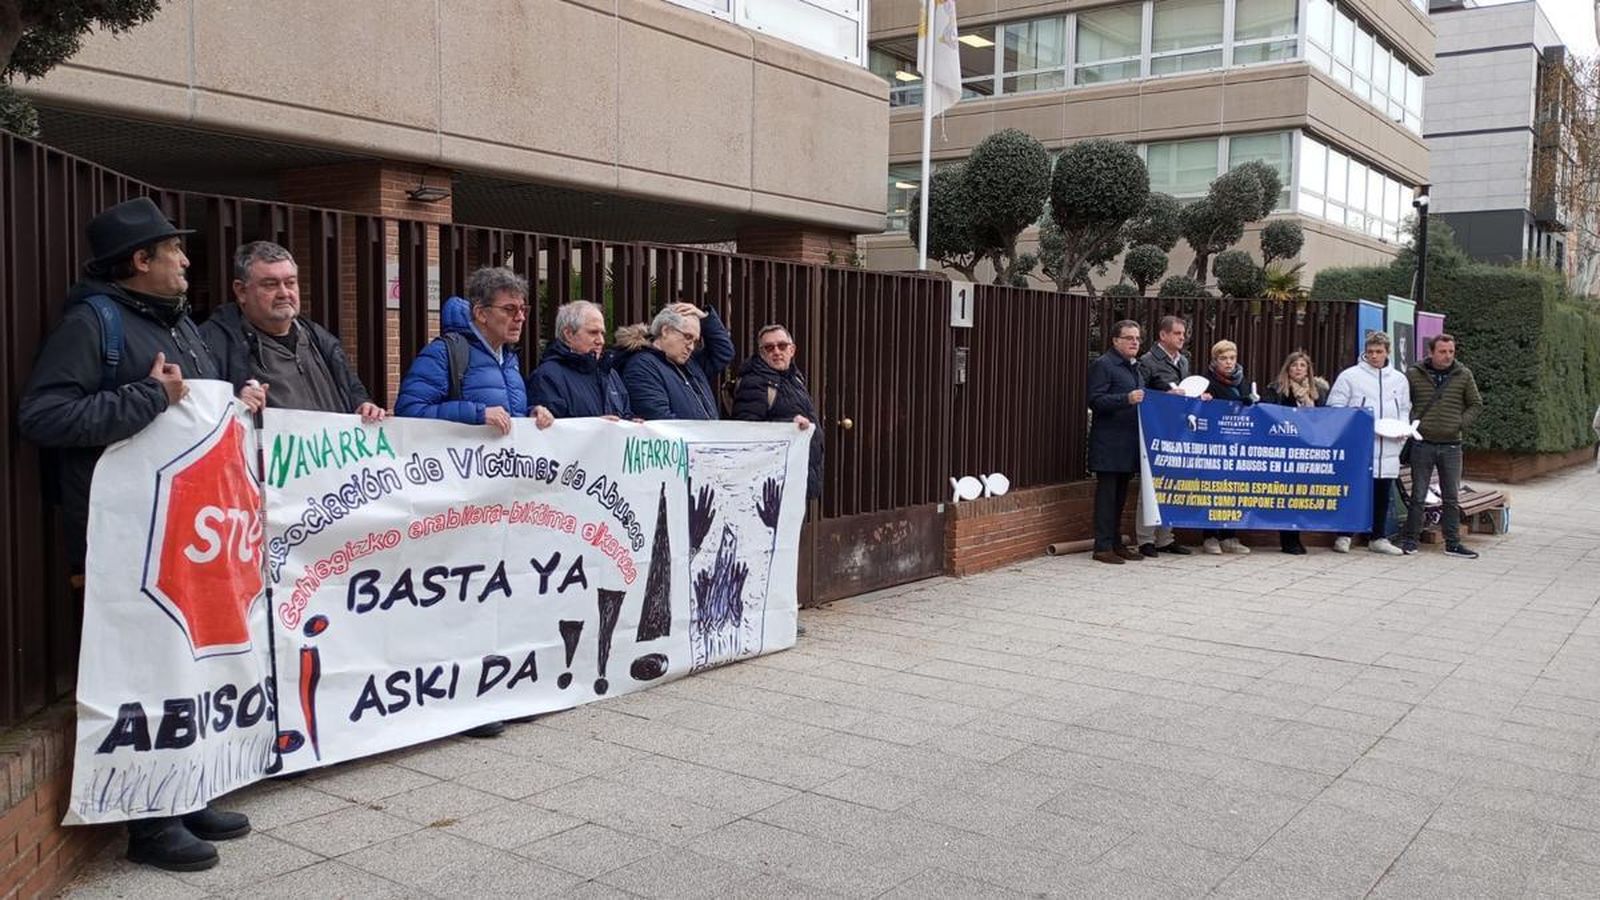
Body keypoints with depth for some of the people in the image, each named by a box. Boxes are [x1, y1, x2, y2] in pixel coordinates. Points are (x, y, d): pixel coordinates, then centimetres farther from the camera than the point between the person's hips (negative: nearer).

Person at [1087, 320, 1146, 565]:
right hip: (1109, 442, -8)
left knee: (1120, 495, 11)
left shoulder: (1134, 367, 21)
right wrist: (1127, 399, -25)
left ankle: (1116, 543, 17)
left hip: (1129, 442, 8)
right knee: (1107, 493, -6)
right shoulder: (1103, 365, -7)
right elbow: (1095, 401, -15)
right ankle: (1103, 547, -3)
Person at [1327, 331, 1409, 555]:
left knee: (1382, 494, 9)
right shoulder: (1350, 376, 1)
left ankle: (1378, 537, 18)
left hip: (1388, 448, 4)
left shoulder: (1399, 379, 16)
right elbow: (1335, 408, -1)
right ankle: (1344, 535, 7)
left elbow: (1405, 410, 22)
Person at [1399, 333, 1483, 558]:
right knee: (1418, 496, 3)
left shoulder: (1463, 375, 5)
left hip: (1451, 446, 2)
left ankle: (1453, 543, 13)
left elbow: (1476, 404, 13)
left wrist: (1462, 423, -2)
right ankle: (1410, 540, 10)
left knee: (1452, 498, 6)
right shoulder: (1414, 374, 0)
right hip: (1422, 444, -2)